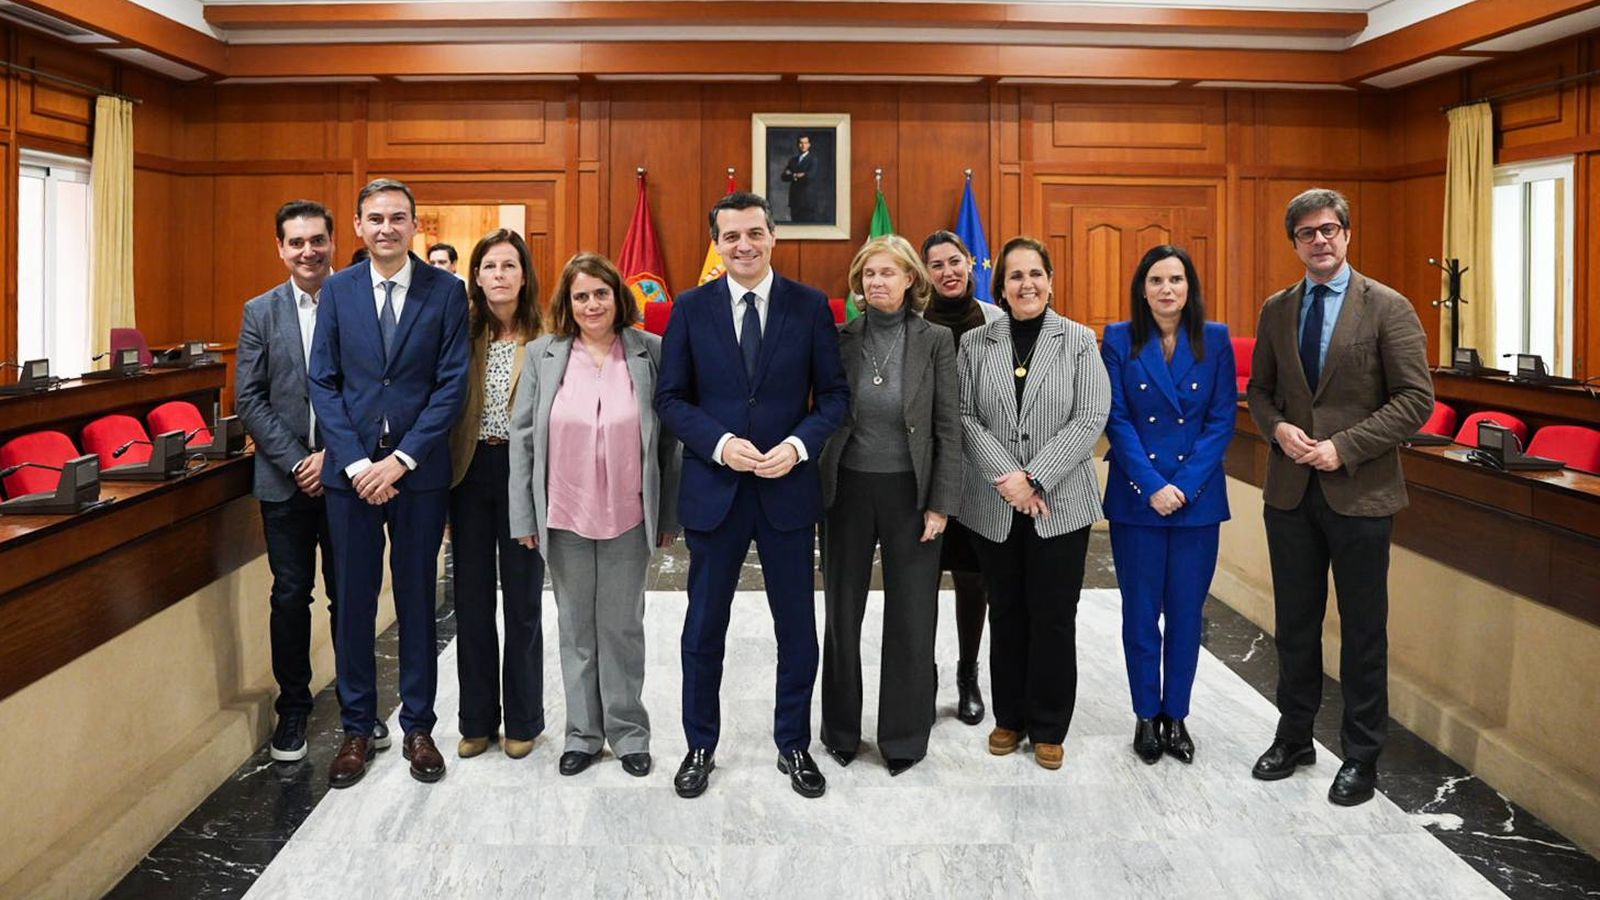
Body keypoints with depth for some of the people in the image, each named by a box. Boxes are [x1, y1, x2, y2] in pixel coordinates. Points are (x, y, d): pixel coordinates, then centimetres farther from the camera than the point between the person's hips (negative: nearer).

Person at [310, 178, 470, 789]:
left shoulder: (446, 291, 0)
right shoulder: (337, 290, 5)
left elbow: (452, 384, -5)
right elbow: (323, 383, 2)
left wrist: (402, 459, -12)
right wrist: (357, 463, -9)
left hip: (419, 469, -1)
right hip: (350, 468, 2)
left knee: (417, 600, 8)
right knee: (353, 601, 8)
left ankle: (417, 727, 22)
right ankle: (356, 728, 22)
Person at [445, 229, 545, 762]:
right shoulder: (462, 331, 2)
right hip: (471, 472, 3)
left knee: (522, 601, 9)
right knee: (471, 600, 10)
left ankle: (522, 721, 24)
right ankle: (477, 719, 25)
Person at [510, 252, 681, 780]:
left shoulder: (651, 352, -2)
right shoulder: (543, 355, 2)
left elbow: (668, 438, 0)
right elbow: (522, 436, 2)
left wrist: (669, 514, -1)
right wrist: (524, 516, -2)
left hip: (629, 517, -1)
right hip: (564, 517, 2)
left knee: (623, 627, 8)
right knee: (576, 628, 12)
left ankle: (628, 731, 24)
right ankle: (583, 733, 26)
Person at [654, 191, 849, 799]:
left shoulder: (810, 306, 0)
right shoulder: (691, 309, 1)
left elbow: (834, 394, 1)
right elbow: (670, 399, 0)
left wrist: (799, 444, -16)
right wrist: (721, 444, -15)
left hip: (788, 487, 0)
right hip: (713, 489, 0)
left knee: (797, 628, 10)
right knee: (704, 628, 11)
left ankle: (794, 746, 29)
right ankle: (700, 747, 29)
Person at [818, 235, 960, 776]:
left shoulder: (935, 341, -3)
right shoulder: (841, 339, 1)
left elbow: (948, 427, -4)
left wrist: (940, 504, -8)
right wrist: (818, 488, -2)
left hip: (910, 491, -1)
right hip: (849, 488, 2)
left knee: (911, 619, 4)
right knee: (842, 613, 10)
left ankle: (904, 736, 20)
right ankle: (841, 730, 26)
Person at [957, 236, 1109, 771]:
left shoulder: (1079, 341, 0)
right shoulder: (974, 344, 4)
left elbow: (1090, 419, -7)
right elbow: (965, 417, -3)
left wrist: (1035, 477, -15)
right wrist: (1006, 477, -15)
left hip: (1061, 504, -1)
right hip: (993, 506, 2)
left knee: (1054, 617, 5)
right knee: (1006, 613, 12)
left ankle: (1049, 727, 19)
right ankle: (1009, 718, 26)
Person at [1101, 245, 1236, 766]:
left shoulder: (1215, 340, 2)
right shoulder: (1119, 340, -1)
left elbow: (1223, 420, -2)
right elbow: (1117, 421, -5)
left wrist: (1185, 486, -12)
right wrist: (1152, 487, -15)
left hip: (1198, 498, 1)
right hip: (1135, 499, -1)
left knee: (1186, 611, 8)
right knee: (1141, 612, 7)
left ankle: (1176, 715, 22)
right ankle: (1146, 716, 21)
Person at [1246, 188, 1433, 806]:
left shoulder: (1388, 308, -6)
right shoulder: (1276, 310, 7)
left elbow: (1417, 398, -9)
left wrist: (1344, 447, -17)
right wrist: (1278, 427, -8)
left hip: (1360, 492, -4)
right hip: (1291, 490, 4)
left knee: (1363, 629, 8)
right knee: (1295, 623, 14)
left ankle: (1361, 756, 22)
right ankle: (1294, 738, 31)